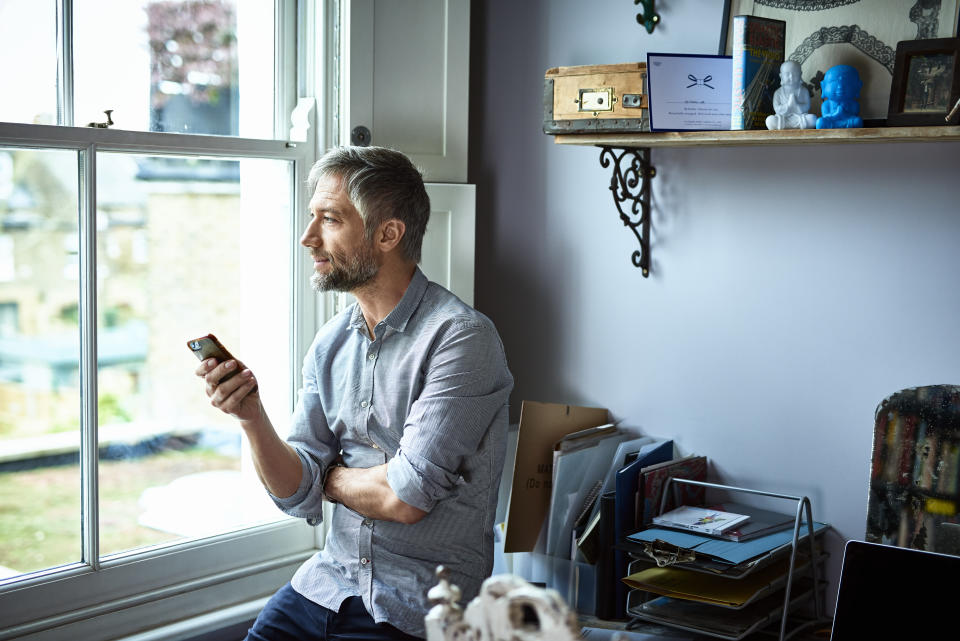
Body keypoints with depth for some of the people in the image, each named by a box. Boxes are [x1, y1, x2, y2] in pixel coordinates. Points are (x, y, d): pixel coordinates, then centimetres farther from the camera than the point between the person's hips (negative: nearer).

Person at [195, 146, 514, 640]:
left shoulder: (460, 337, -16)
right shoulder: (329, 344, 7)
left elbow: (405, 498, -20)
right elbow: (300, 496, 5)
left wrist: (330, 476, -2)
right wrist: (252, 418, -12)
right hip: (326, 583, 6)